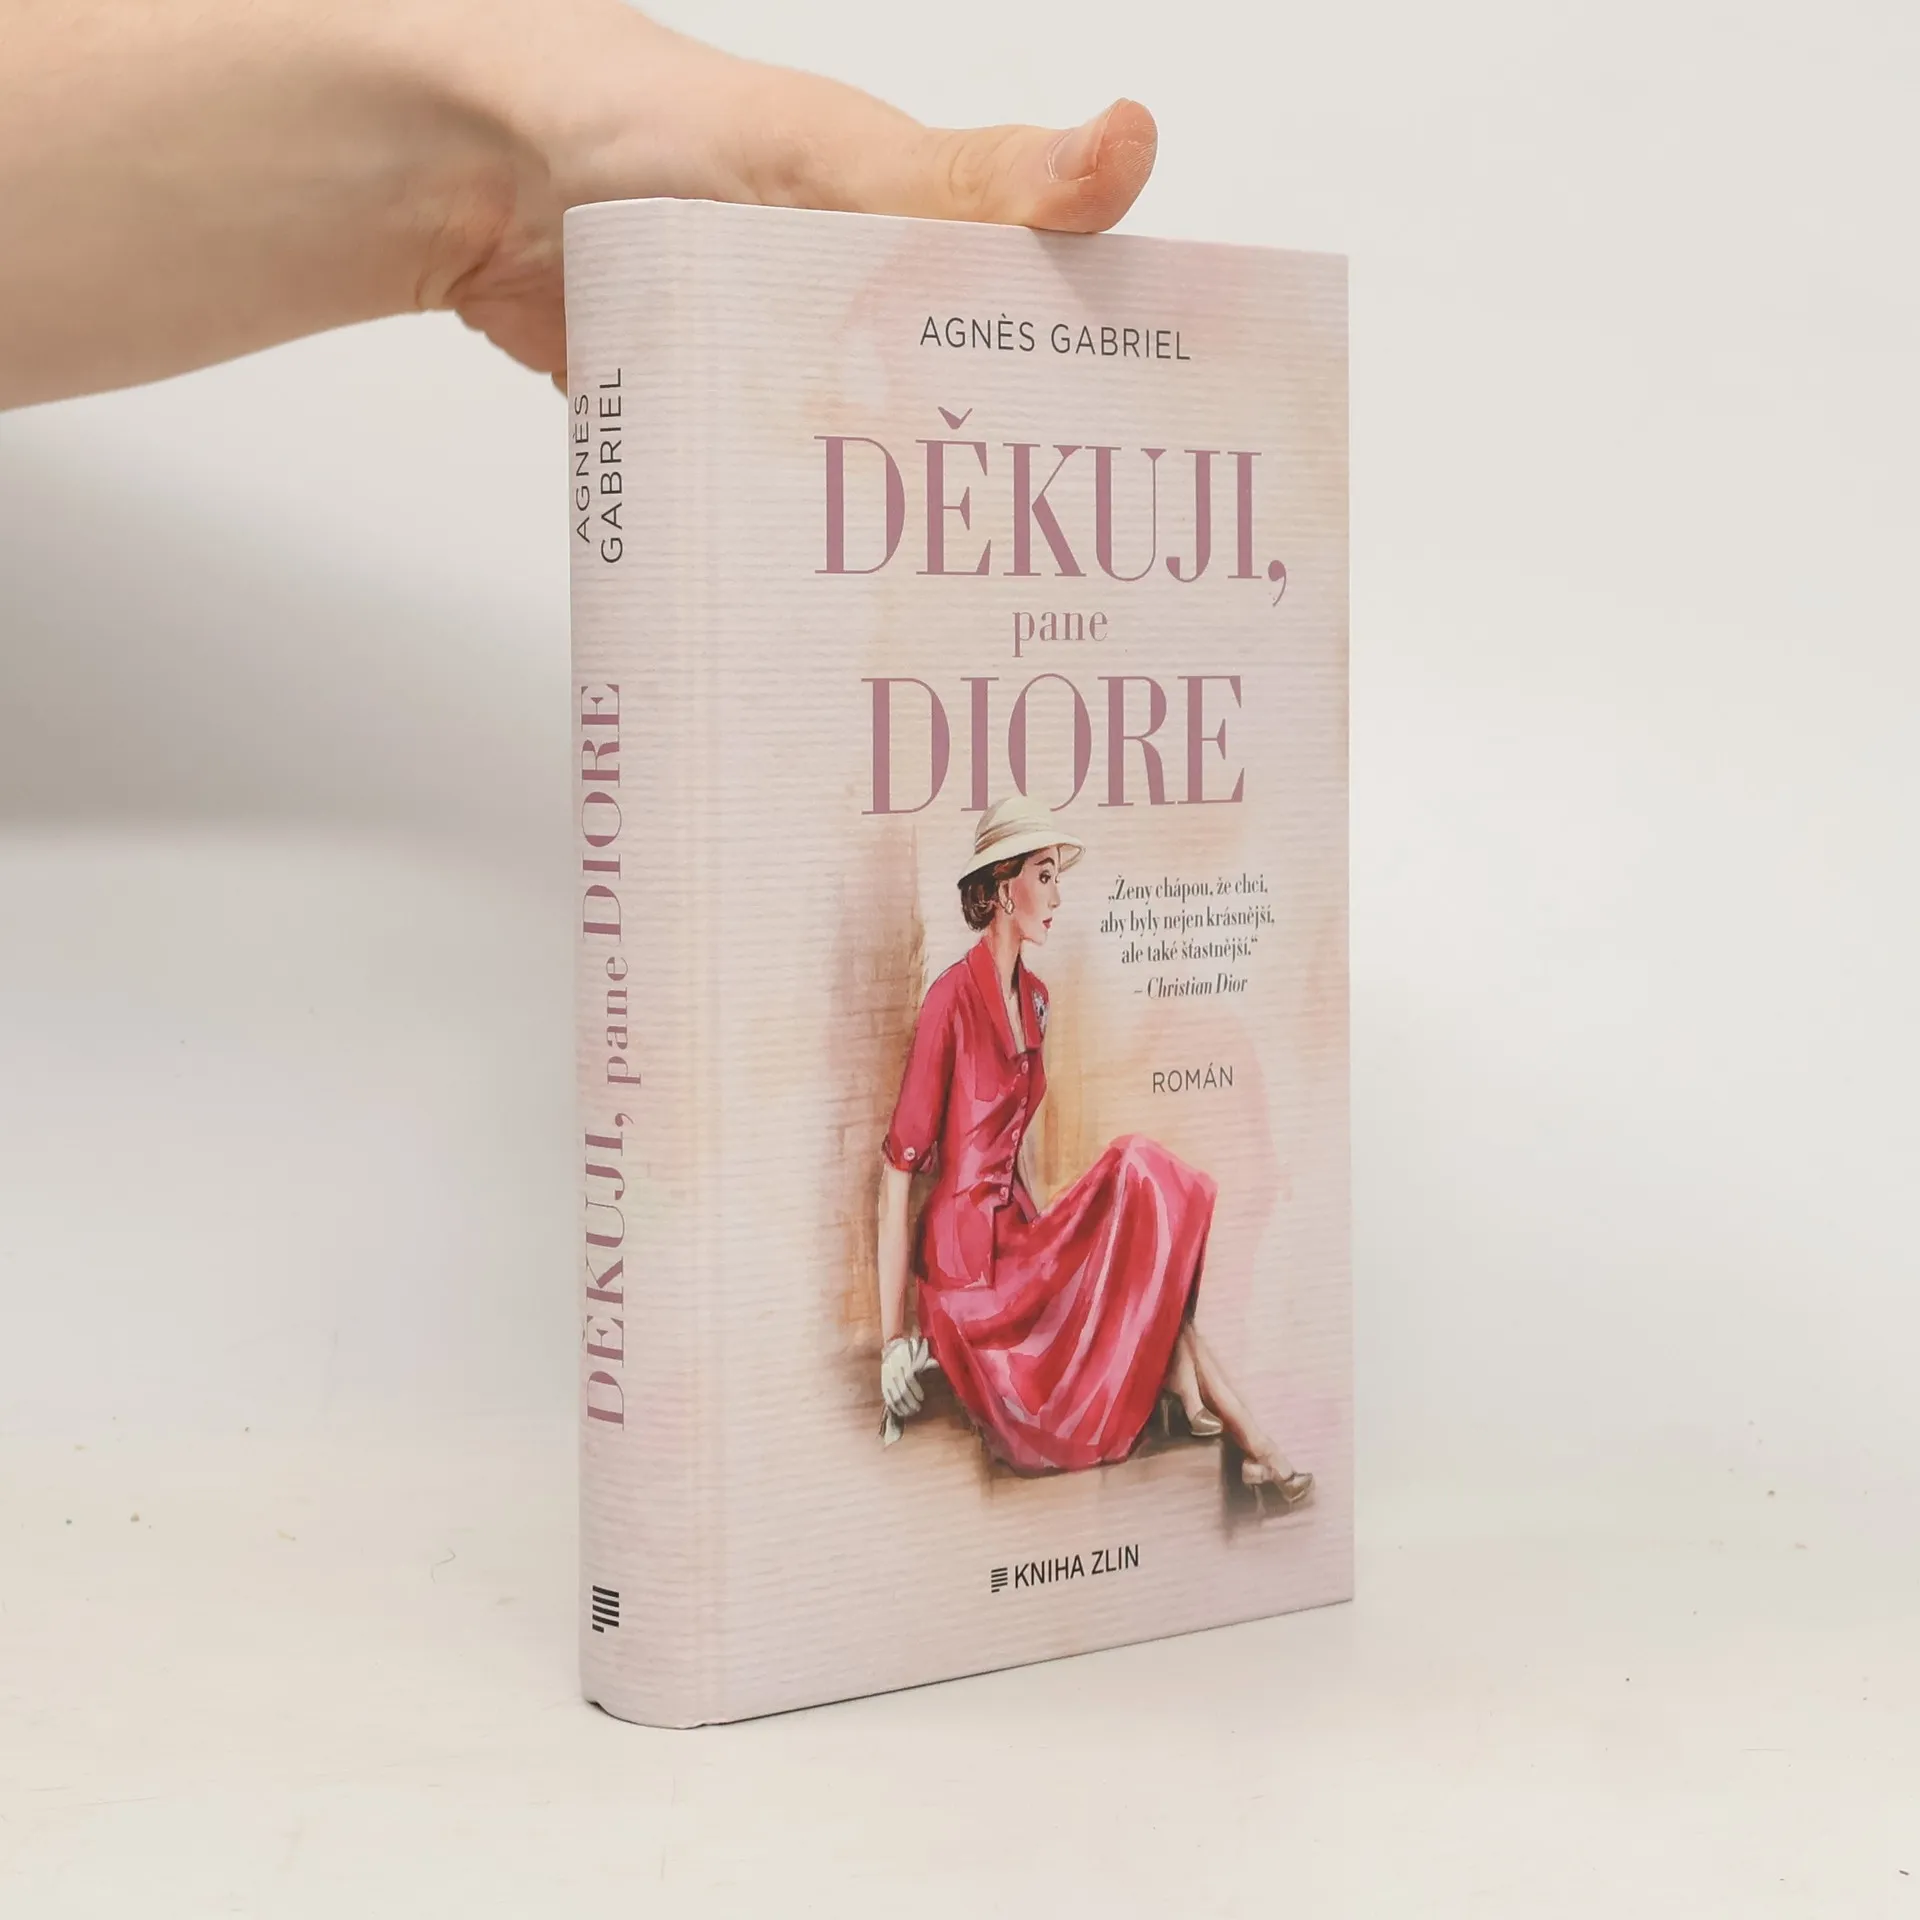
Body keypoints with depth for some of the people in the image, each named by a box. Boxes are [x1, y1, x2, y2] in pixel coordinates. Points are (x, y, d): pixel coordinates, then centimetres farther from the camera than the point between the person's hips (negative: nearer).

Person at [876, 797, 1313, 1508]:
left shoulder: (1034, 997, 12)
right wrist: (893, 1338, -18)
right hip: (966, 1257, -8)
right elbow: (897, 1169, -16)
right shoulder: (952, 1000, -14)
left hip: (1018, 1236, 8)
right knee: (1138, 1167, -22)